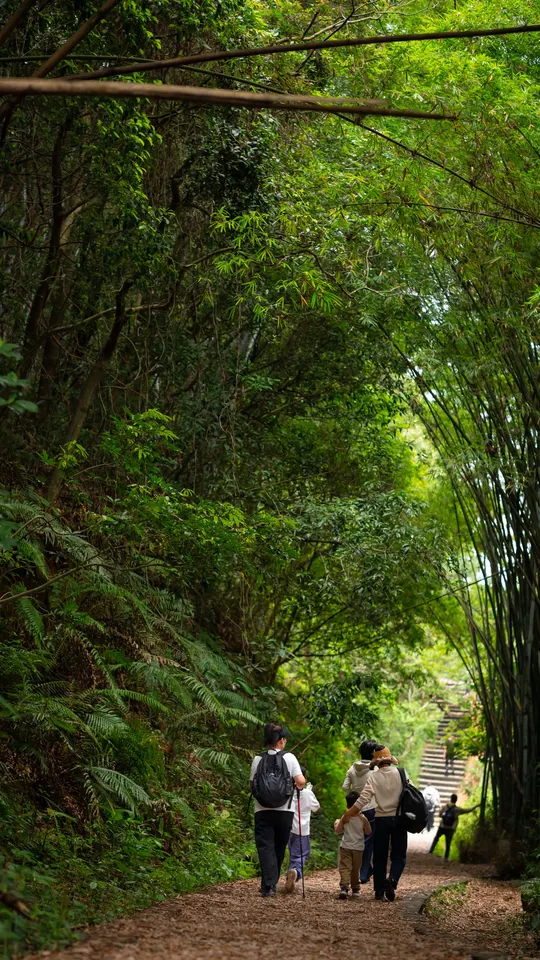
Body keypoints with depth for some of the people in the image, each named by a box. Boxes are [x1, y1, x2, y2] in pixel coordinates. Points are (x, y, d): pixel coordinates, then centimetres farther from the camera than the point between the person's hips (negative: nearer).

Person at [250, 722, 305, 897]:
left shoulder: (258, 760, 1)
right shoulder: (289, 758, -3)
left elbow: (251, 786, 7)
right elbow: (301, 781, -10)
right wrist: (298, 786, 12)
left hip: (262, 811, 0)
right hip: (284, 810, 0)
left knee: (265, 847, -1)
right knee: (279, 848, 15)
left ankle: (268, 885, -13)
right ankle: (273, 883, 23)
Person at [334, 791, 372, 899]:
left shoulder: (345, 818, -6)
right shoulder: (363, 819, -6)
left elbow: (338, 831, -2)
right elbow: (368, 832, 3)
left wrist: (336, 823, 17)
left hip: (346, 847, -2)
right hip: (358, 848, 2)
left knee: (344, 868, -6)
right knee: (356, 869, 16)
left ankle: (344, 887, -24)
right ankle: (355, 889, 22)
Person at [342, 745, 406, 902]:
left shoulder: (374, 777, -6)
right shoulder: (400, 774, -3)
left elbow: (363, 799, -13)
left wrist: (348, 814, -7)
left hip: (381, 819, 0)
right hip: (398, 818, 0)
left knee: (379, 857, 10)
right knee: (399, 855, 7)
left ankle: (379, 891, 9)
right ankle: (392, 879, -19)